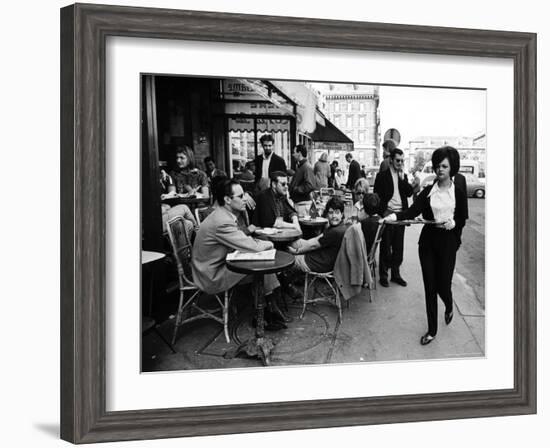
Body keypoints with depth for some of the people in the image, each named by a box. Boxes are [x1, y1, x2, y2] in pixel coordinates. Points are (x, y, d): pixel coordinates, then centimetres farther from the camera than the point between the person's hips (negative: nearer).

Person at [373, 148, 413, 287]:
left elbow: (409, 193, 1)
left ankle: (395, 273, 20)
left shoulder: (404, 176, 12)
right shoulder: (382, 176, -3)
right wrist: (382, 212, -11)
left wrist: (402, 178, -8)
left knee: (398, 246, 10)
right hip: (387, 214, -5)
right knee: (385, 246, 2)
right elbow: (377, 196, -5)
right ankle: (383, 274, 12)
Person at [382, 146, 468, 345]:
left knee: (443, 284, 0)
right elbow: (412, 211, -8)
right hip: (428, 241, 2)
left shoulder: (459, 192, 1)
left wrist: (453, 223, -17)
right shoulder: (428, 191, 5)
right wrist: (394, 216, -25)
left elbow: (462, 220, 5)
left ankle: (449, 307, 38)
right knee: (429, 286, 4)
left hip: (448, 242, -2)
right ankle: (432, 330, 15)